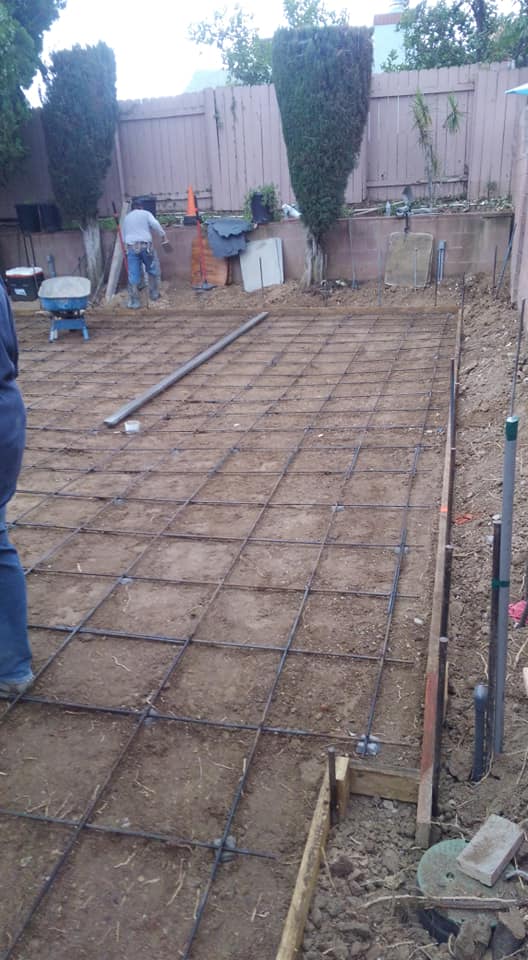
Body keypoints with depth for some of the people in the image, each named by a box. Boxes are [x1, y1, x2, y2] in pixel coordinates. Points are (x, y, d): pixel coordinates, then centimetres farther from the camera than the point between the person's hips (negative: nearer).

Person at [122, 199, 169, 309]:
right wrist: (164, 236, -7)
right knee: (153, 270, 17)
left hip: (131, 247, 3)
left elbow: (124, 236, 26)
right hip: (145, 245, -3)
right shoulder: (146, 213, 11)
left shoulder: (127, 217, 24)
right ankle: (154, 294, 24)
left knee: (133, 276, 4)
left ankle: (134, 302, 4)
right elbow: (155, 224, -8)